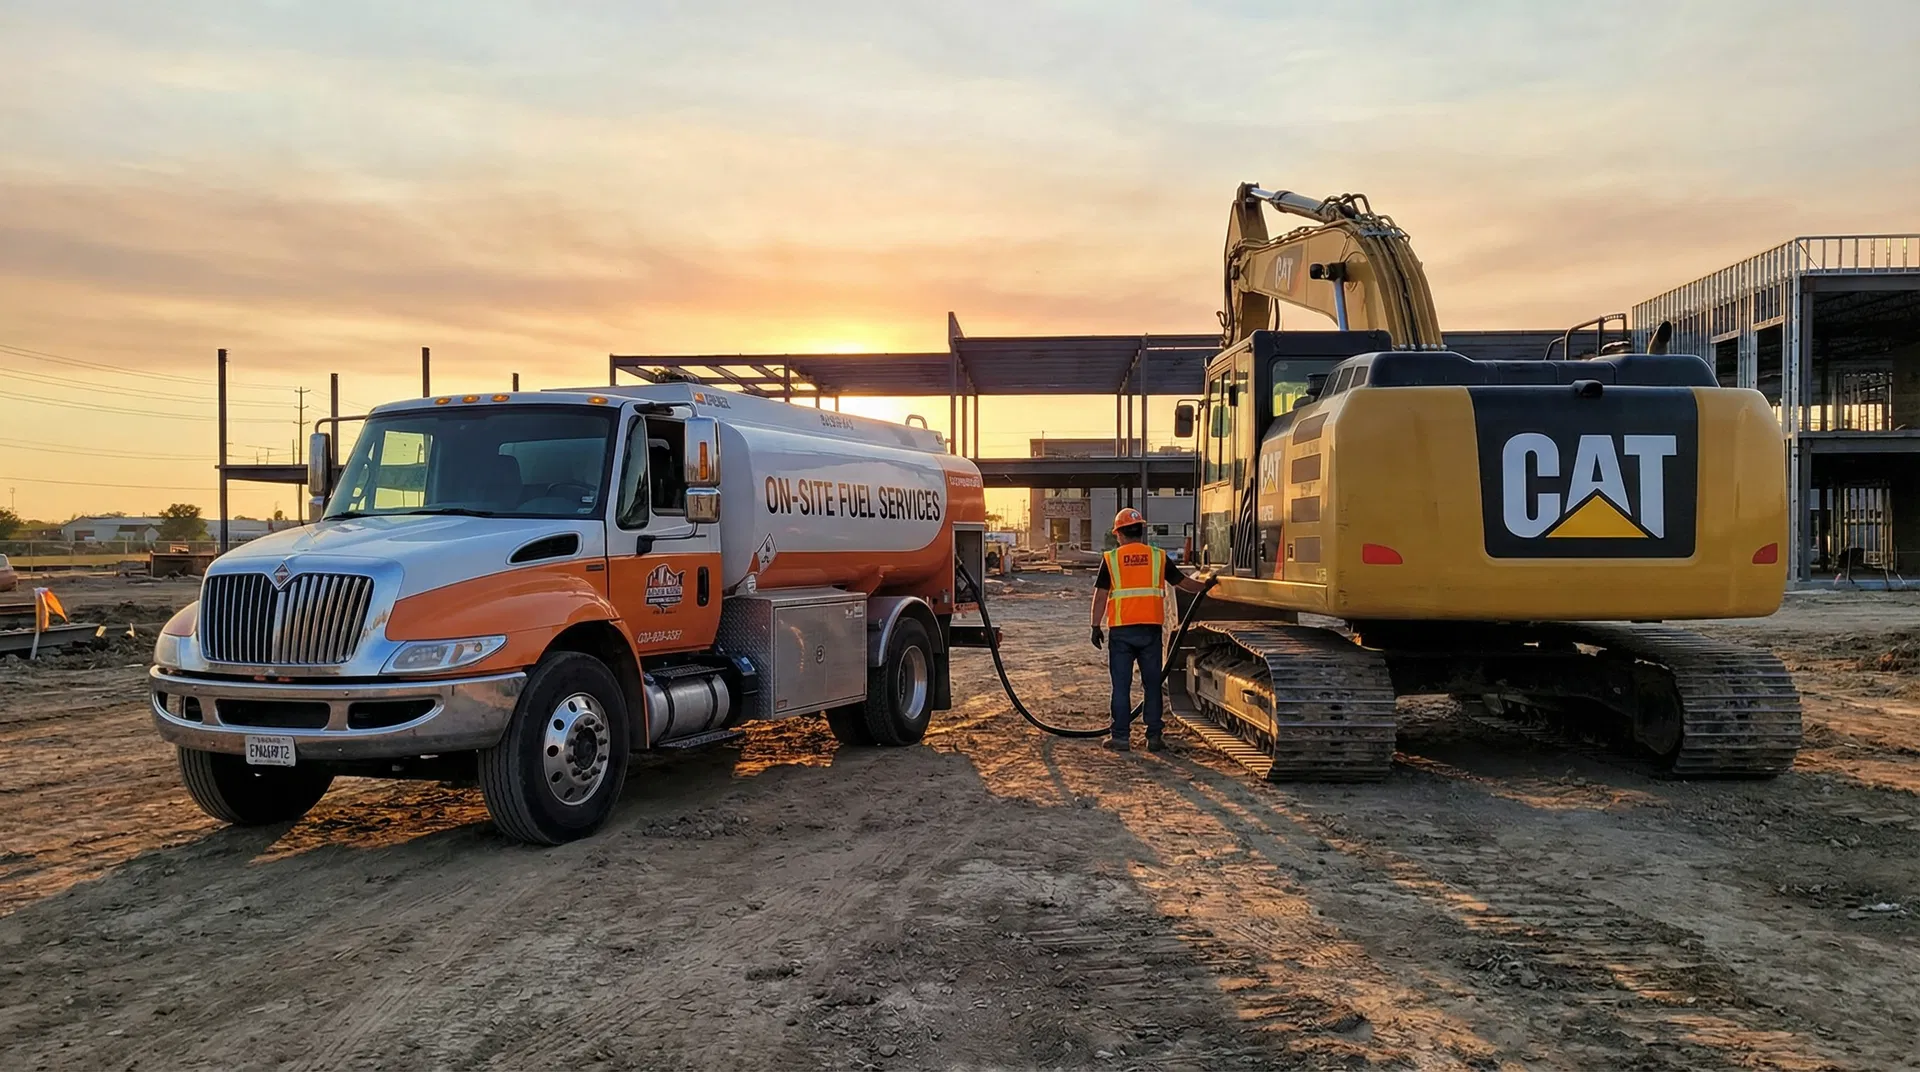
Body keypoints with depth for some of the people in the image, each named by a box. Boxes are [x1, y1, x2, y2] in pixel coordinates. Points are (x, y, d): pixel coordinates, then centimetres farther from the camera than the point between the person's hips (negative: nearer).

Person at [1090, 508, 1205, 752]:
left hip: (1121, 630, -1)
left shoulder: (1111, 558, 0)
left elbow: (1100, 595, -2)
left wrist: (1096, 626, 5)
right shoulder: (1158, 557, 6)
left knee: (1121, 685, 4)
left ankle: (1121, 736, 6)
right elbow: (1183, 583, 15)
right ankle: (1153, 736, 10)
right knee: (1152, 684, 9)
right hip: (1150, 629, 2)